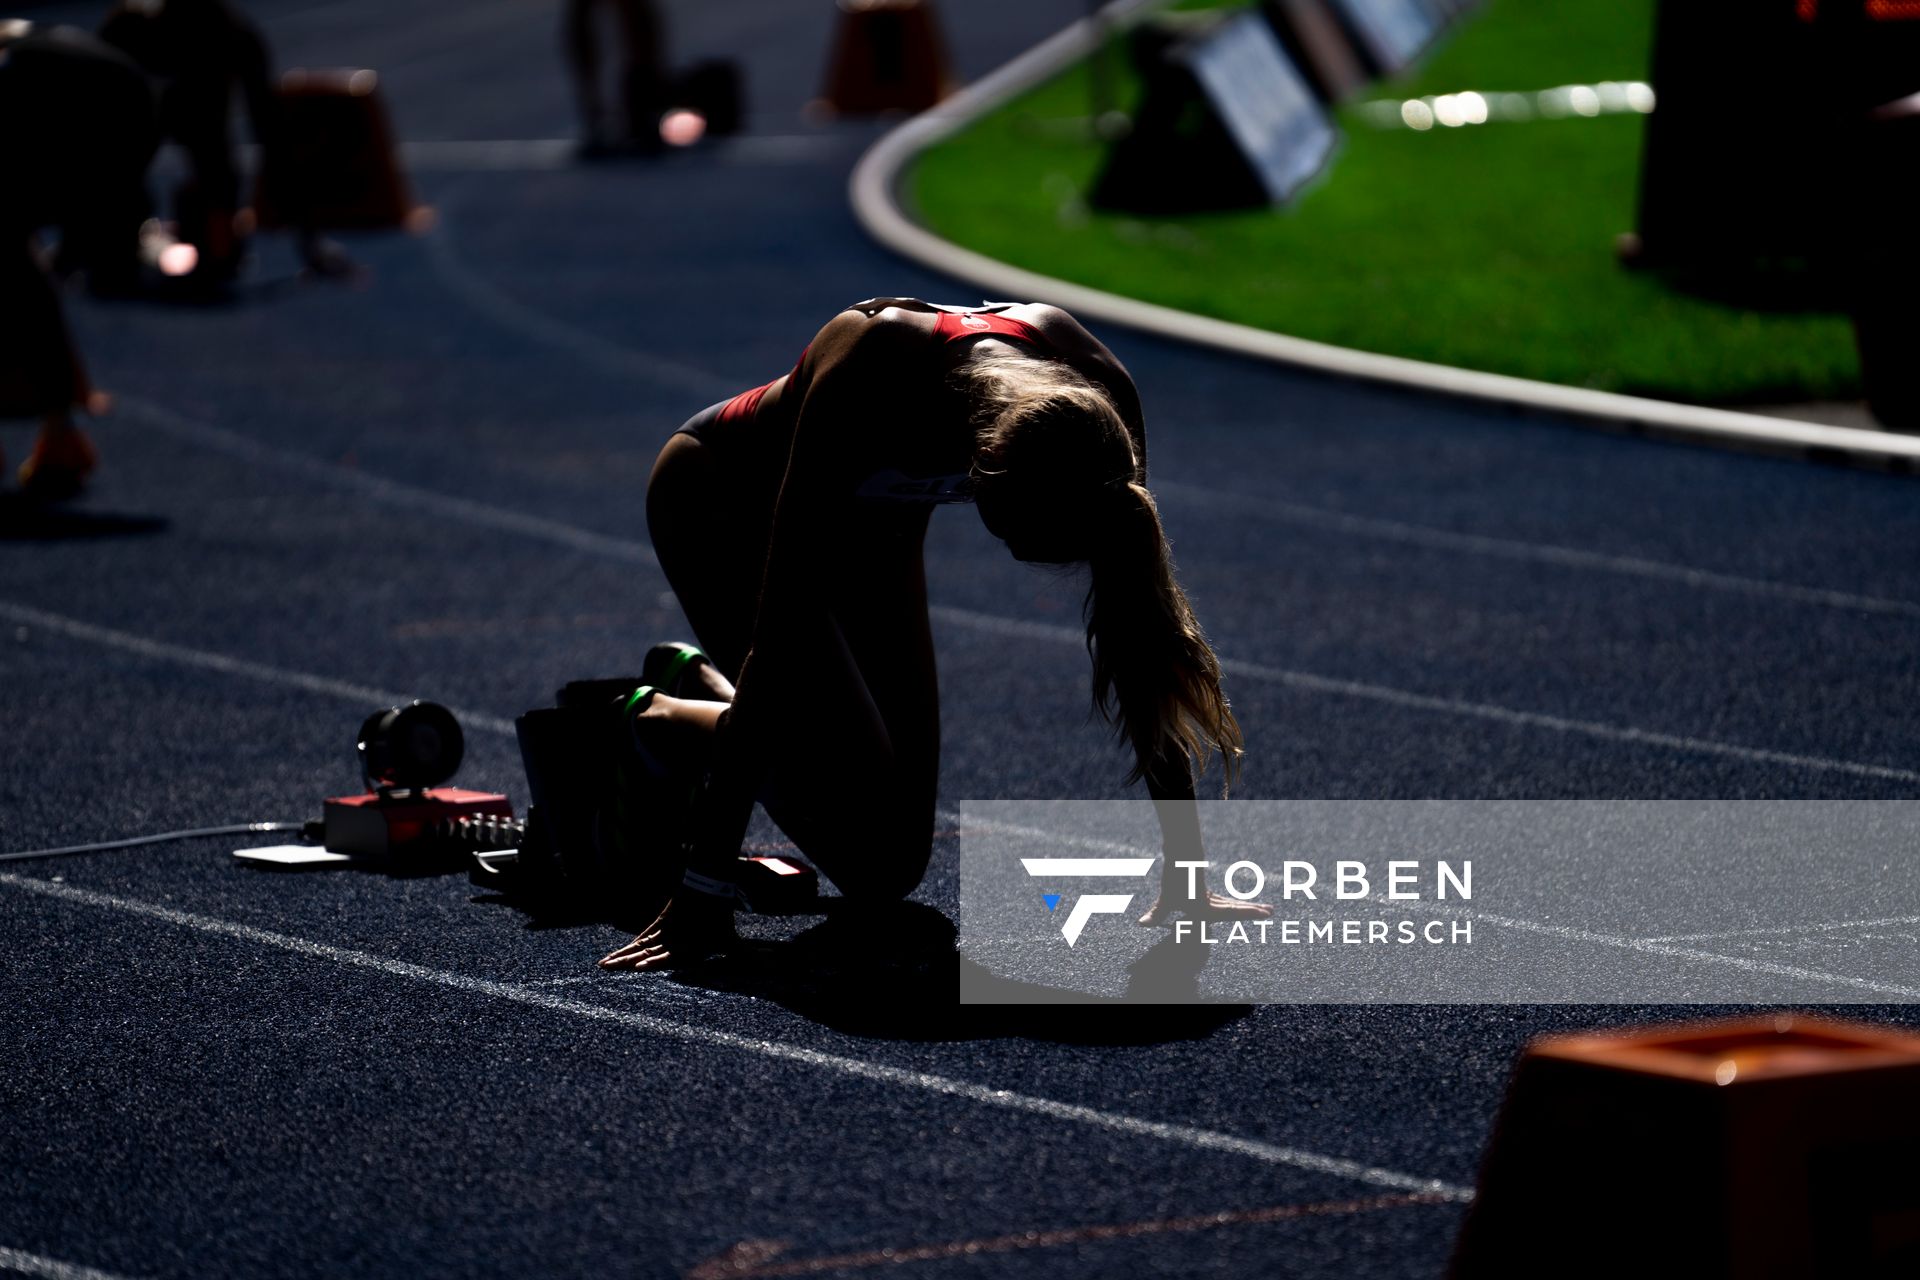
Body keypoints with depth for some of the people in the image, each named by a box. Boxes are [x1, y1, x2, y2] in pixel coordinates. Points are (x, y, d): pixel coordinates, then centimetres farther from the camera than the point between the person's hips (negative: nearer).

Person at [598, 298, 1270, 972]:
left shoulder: (1095, 404, -31)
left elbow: (1142, 635, -22)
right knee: (874, 862, -16)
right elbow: (782, 638, -42)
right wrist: (704, 893, -43)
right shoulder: (868, 380, -43)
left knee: (896, 863, 6)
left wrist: (1185, 875, -22)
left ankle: (695, 694, 27)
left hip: (865, 523, 5)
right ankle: (652, 722, 7)